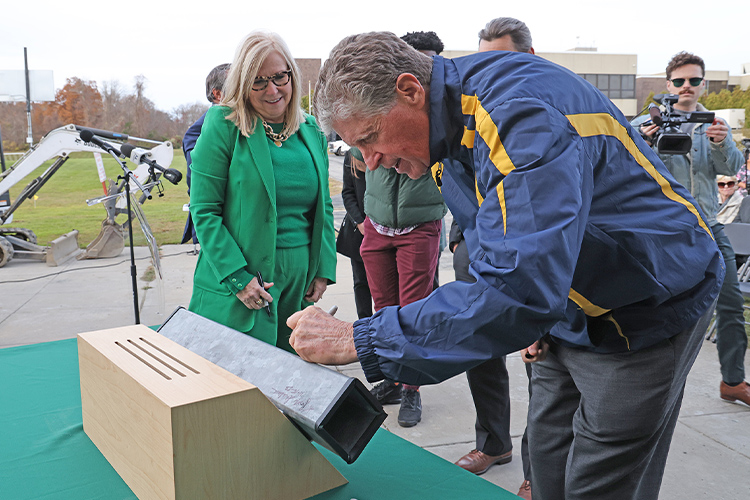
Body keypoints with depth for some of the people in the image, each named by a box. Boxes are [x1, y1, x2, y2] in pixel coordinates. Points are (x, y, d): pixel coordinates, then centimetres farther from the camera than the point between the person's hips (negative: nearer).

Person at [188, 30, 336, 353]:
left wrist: (324, 269, 5)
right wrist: (238, 277, -16)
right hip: (236, 289, -4)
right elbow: (204, 211, -9)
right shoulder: (223, 126, -8)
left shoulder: (311, 130, 7)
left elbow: (323, 206, 13)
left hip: (299, 284, 5)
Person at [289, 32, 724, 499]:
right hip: (570, 312, 8)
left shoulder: (523, 110, -32)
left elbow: (516, 287, -41)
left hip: (644, 314, -8)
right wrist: (533, 313, 2)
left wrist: (359, 341, -39)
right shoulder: (456, 121, -1)